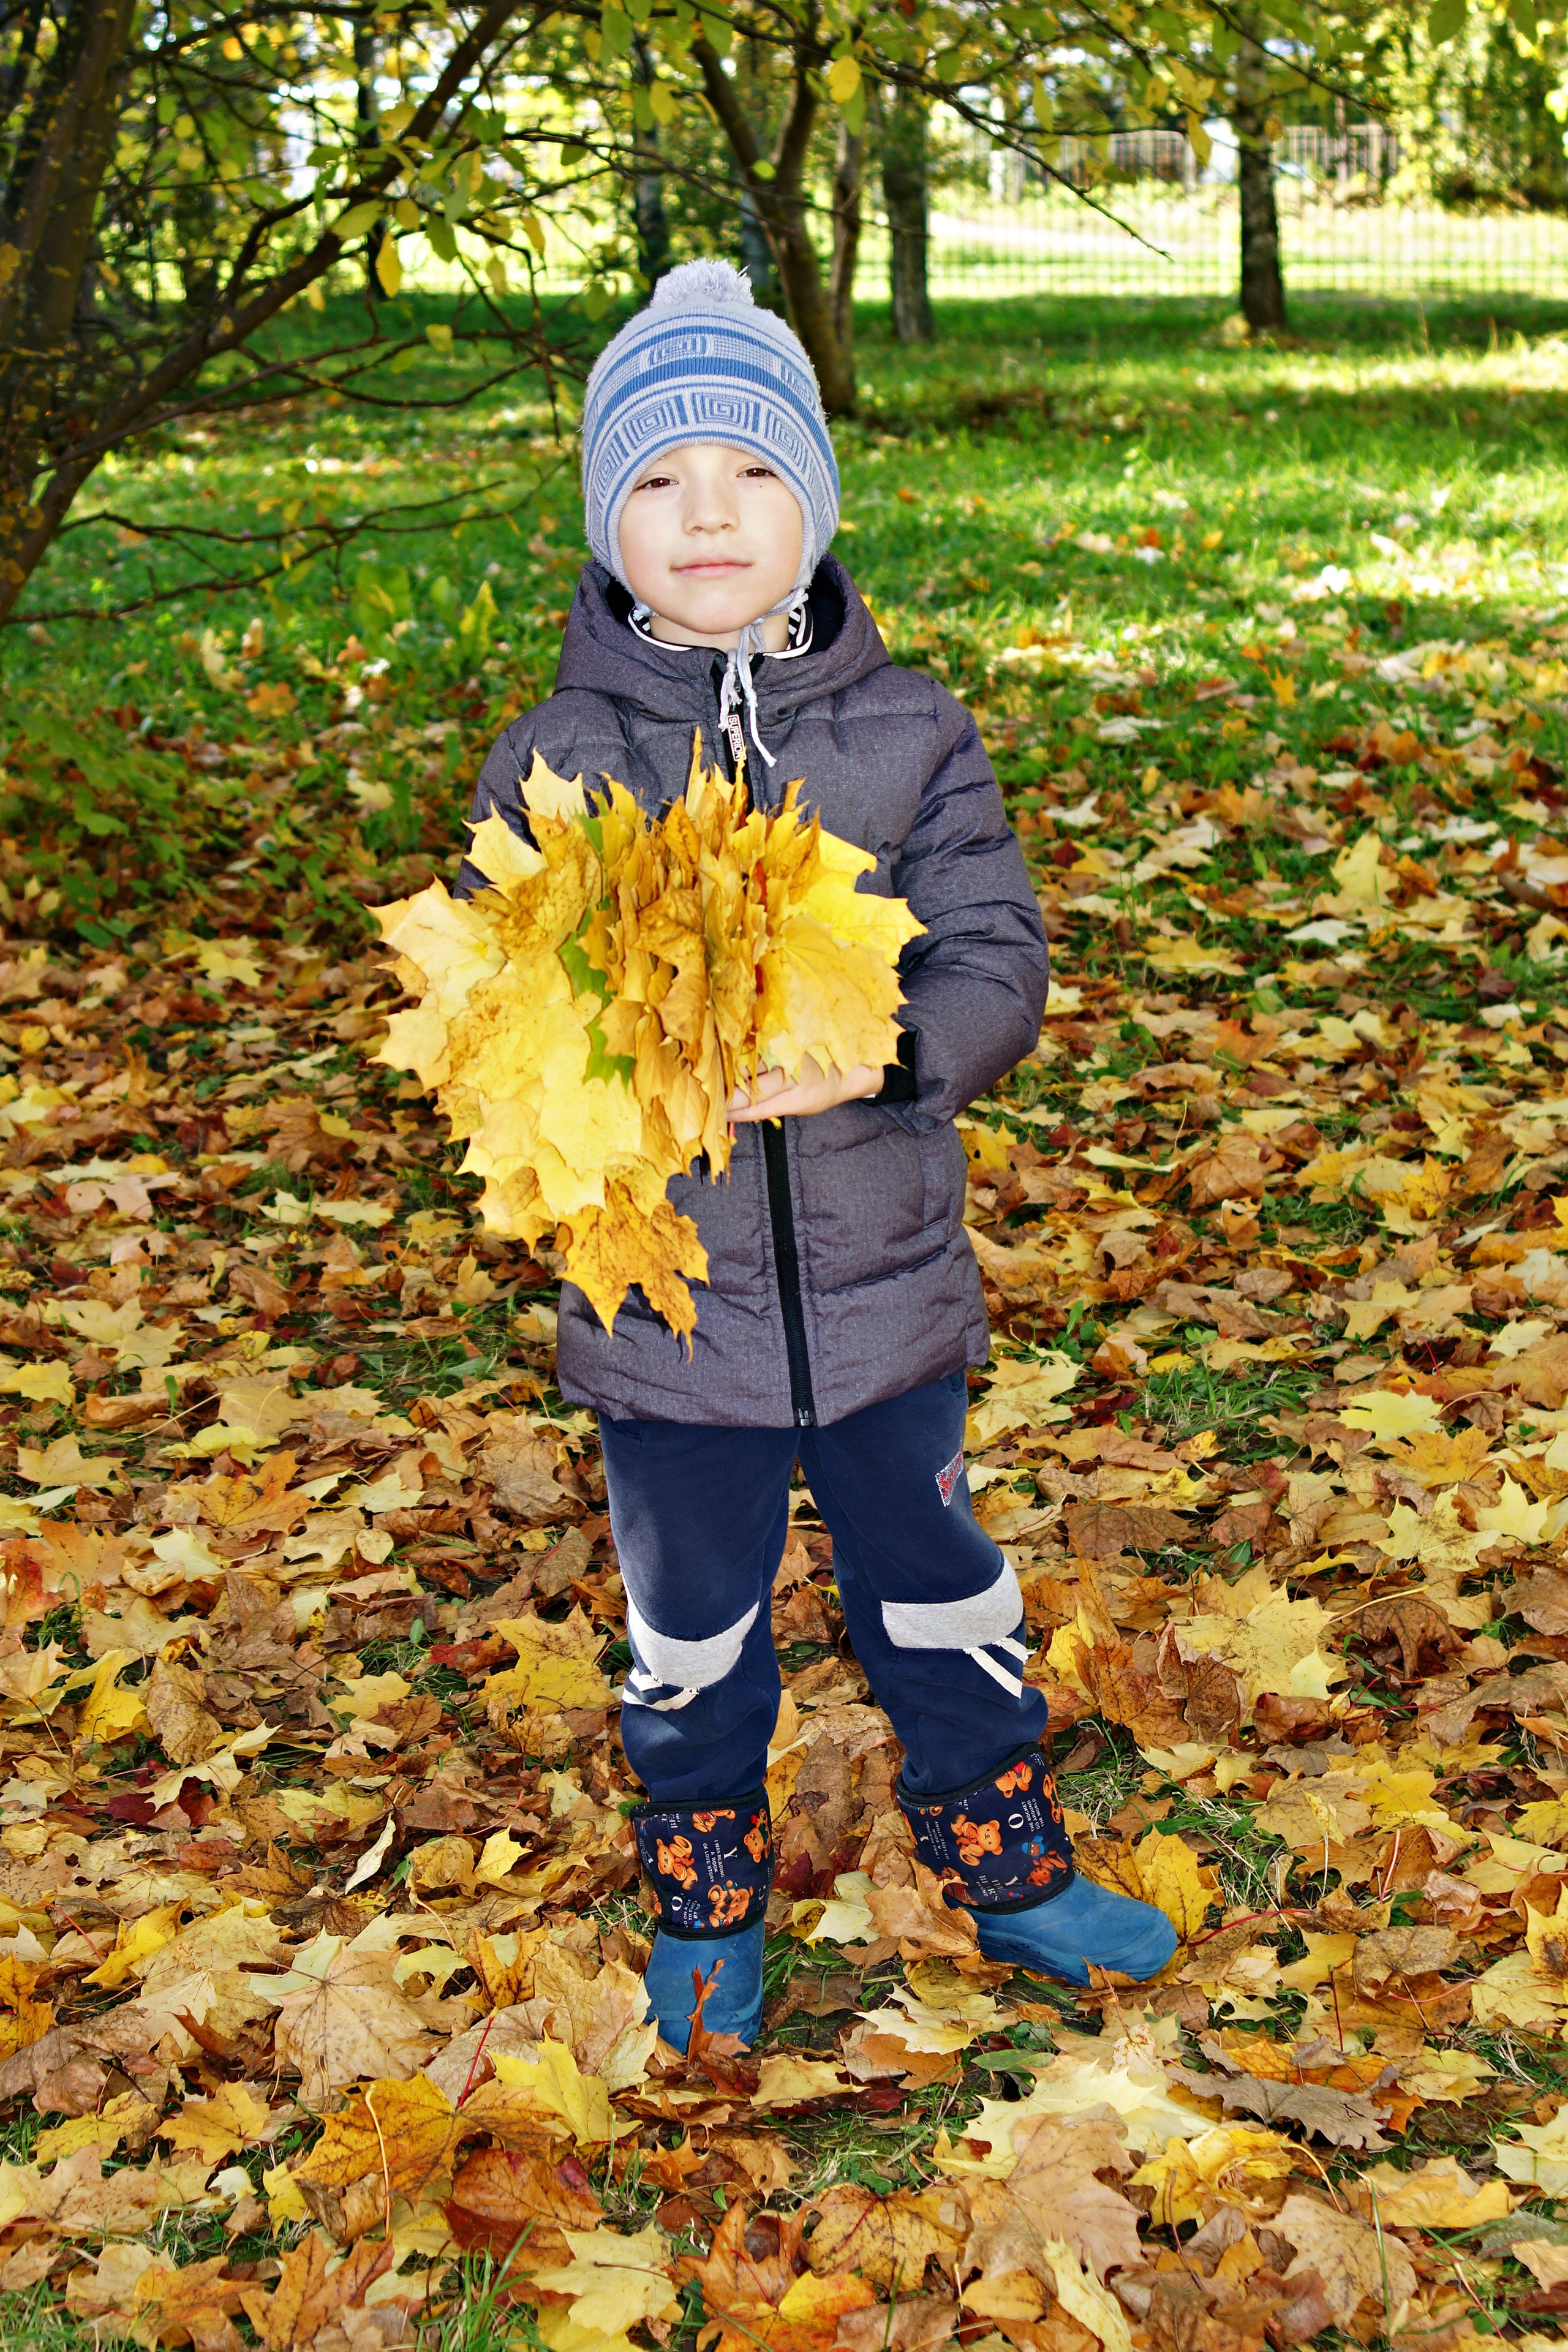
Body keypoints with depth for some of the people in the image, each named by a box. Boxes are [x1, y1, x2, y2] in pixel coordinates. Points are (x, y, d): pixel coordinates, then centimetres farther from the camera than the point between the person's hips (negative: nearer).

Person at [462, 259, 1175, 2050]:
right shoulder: (550, 764, -6)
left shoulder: (913, 738, -4)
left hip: (886, 1280, 1)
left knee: (937, 1593, 18)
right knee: (688, 1631, 16)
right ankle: (706, 1900, 40)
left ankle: (1006, 1869, 41)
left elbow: (997, 960, -8)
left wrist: (879, 1045, -29)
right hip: (659, 1287, 0)